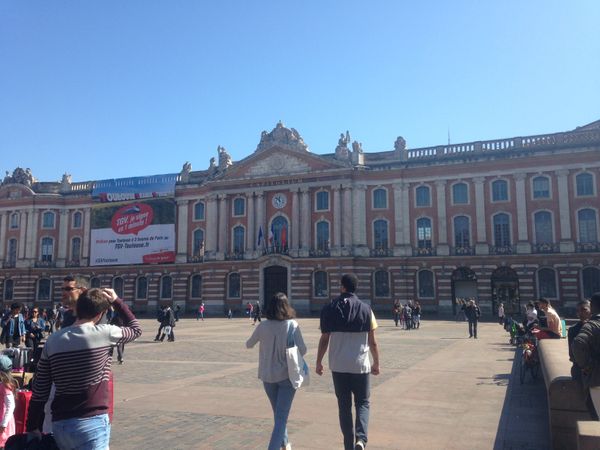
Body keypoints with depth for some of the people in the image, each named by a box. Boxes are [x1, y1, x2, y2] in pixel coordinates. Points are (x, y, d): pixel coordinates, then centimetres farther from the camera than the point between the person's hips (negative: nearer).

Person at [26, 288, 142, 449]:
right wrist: (116, 301, 14)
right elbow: (136, 329, 10)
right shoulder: (104, 333, -10)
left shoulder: (53, 340, 2)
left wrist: (32, 427, 14)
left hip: (59, 424, 5)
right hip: (92, 423, -5)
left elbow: (39, 392, 4)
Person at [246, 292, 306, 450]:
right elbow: (302, 350, -15)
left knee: (278, 412, 23)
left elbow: (249, 345, 8)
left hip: (268, 376, 3)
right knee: (281, 415, 2)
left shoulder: (262, 326, -7)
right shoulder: (292, 325, -13)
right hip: (287, 375, -3)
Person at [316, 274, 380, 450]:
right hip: (360, 365, -1)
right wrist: (376, 363, 13)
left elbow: (324, 339, -2)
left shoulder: (329, 309, -3)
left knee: (344, 406, 14)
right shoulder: (366, 309, -4)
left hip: (338, 365, 1)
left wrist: (318, 362, 9)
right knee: (362, 403, 13)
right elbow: (372, 342, -1)